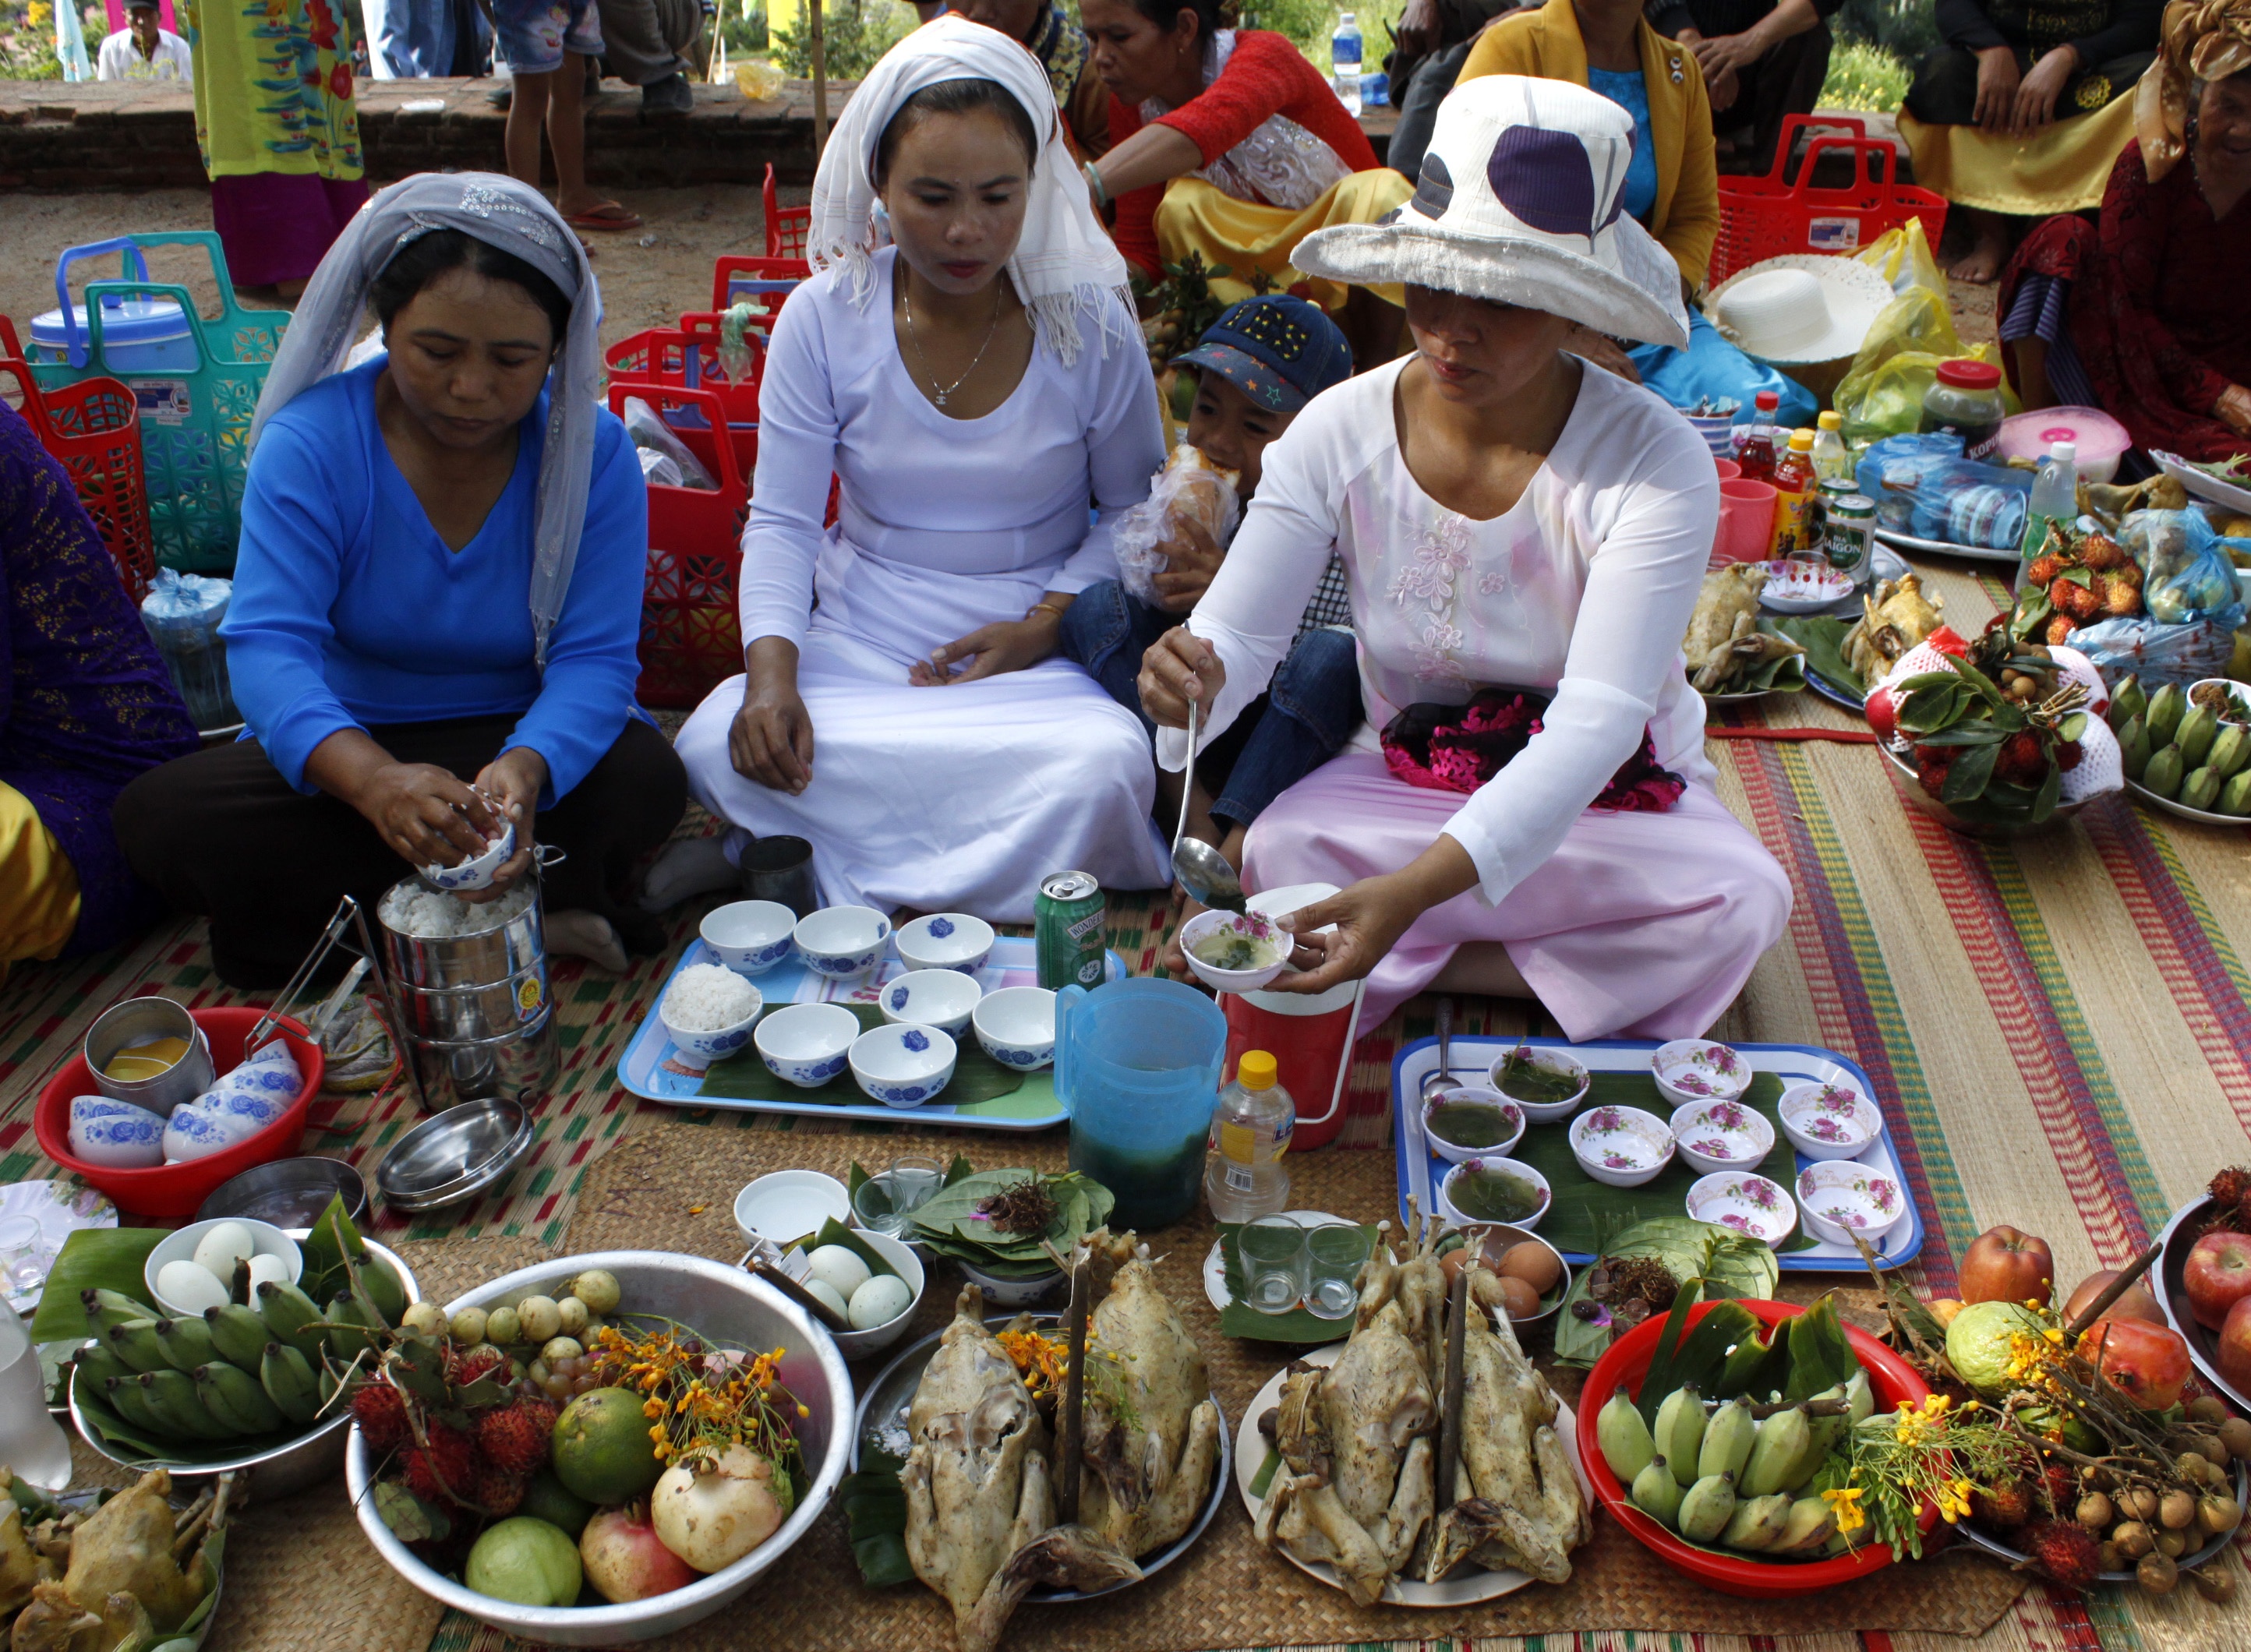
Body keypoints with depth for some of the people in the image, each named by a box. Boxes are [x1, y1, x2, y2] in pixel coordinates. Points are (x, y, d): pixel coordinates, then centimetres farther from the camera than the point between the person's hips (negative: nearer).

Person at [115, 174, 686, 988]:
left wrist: (526, 770, -44)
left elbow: (595, 659, -20)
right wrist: (375, 780, -48)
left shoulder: (593, 452, -13)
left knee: (645, 778, -31)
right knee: (160, 815, -23)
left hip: (528, 740, -1)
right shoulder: (310, 441, -15)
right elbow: (269, 646, -26)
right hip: (343, 750, 1)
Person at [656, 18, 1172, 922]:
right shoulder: (824, 317, -4)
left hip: (1038, 652, 0)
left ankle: (818, 861, -18)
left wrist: (1043, 625, -12)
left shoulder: (1089, 322, -5)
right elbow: (781, 521, -1)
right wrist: (771, 670, -19)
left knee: (1107, 764, -34)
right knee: (718, 743, -28)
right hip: (859, 643, 1)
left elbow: (1134, 506, 4)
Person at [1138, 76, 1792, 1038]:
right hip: (1403, 779, 1)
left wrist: (1421, 887, -46)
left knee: (1742, 898, -31)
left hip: (1609, 801, 0)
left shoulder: (1654, 464, -22)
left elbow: (1595, 725, -31)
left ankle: (1422, 968, -16)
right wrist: (1194, 678, -42)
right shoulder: (1340, 433, -12)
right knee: (1280, 848, -30)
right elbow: (1236, 637, -14)